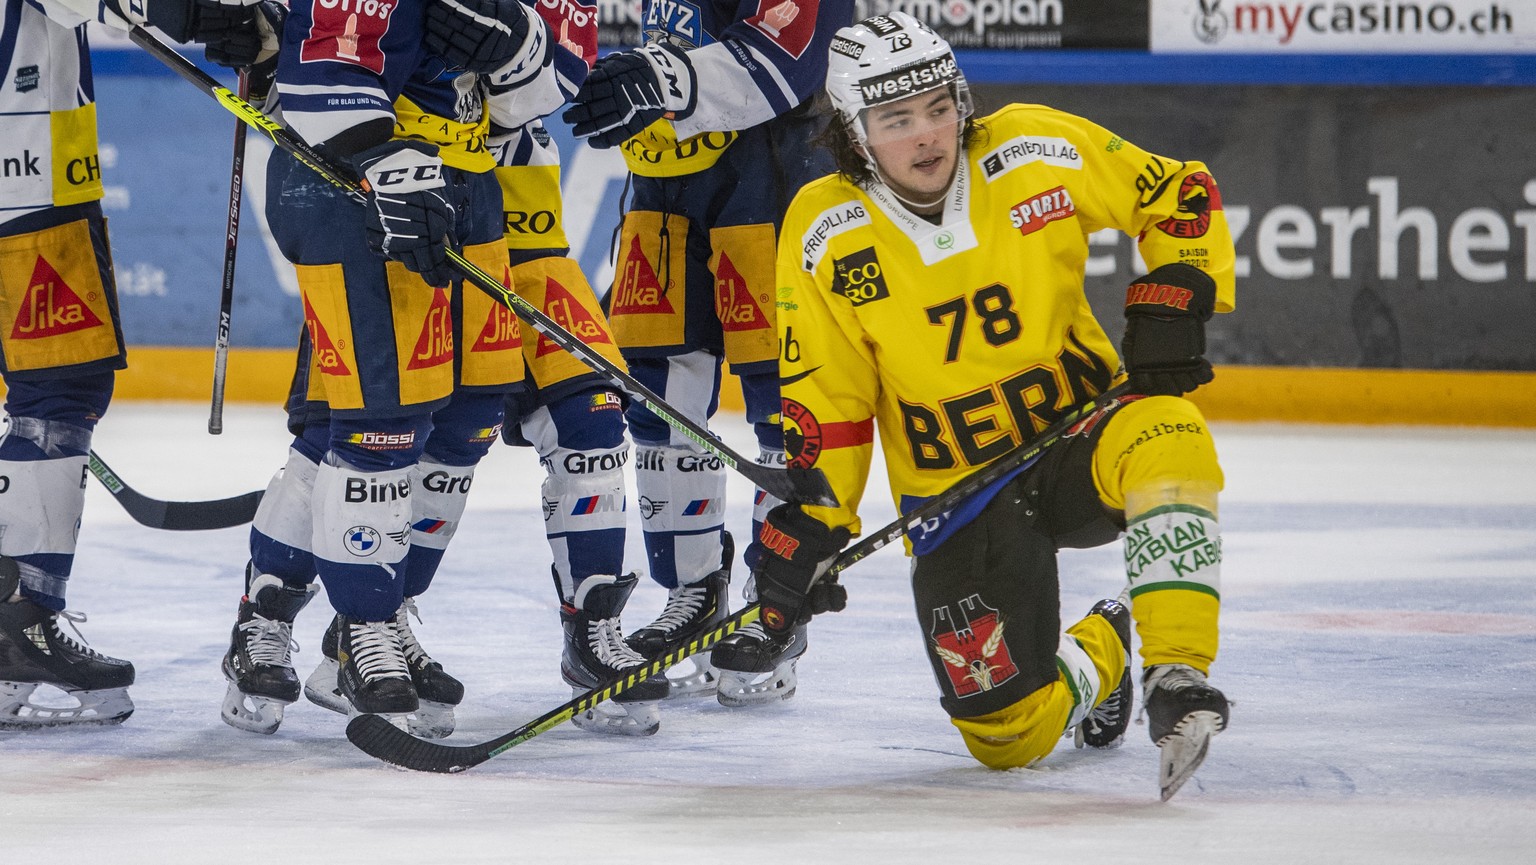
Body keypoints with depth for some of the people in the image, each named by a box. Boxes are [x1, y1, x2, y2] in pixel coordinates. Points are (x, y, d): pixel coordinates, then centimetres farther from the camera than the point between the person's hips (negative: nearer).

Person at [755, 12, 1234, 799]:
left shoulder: (1038, 151, -9)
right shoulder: (825, 234, -9)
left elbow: (1181, 196, 3)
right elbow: (824, 398, -3)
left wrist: (1172, 305, -11)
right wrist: (803, 529, -11)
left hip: (1079, 439, -1)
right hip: (953, 493, 1)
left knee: (1164, 435, -38)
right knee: (1009, 732, -7)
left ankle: (1176, 678, -34)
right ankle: (1098, 653, 29)